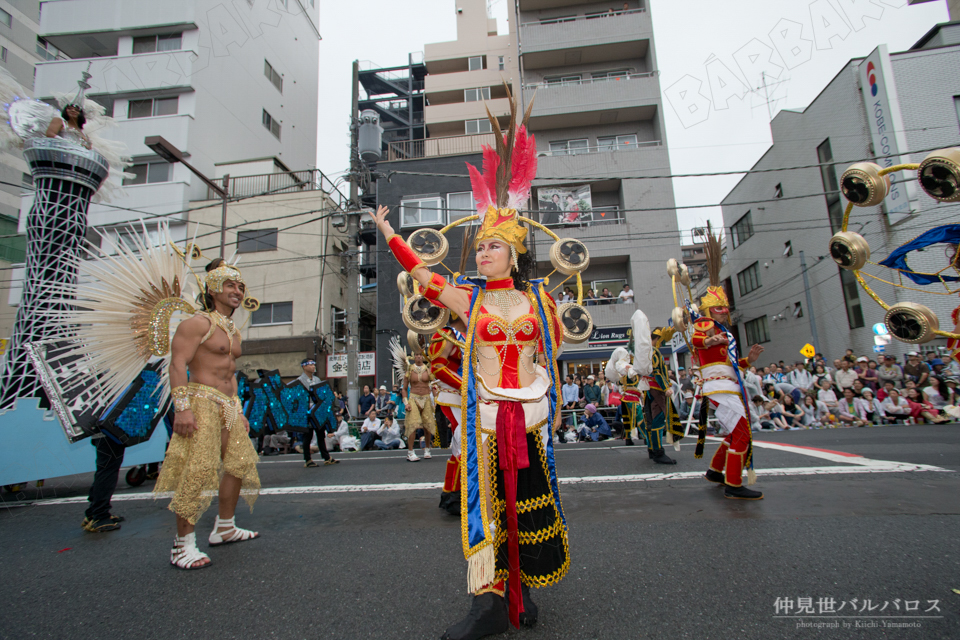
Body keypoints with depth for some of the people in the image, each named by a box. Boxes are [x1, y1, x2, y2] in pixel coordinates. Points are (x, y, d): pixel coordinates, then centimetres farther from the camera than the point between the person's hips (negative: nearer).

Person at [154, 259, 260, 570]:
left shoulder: (233, 331, 20)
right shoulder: (198, 323, -7)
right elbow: (177, 364, -15)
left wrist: (239, 410, 20)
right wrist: (182, 407, -23)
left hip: (228, 404, 9)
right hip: (202, 401, -9)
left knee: (240, 462, 11)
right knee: (197, 469, -10)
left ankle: (224, 528, 24)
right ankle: (183, 544, 1)